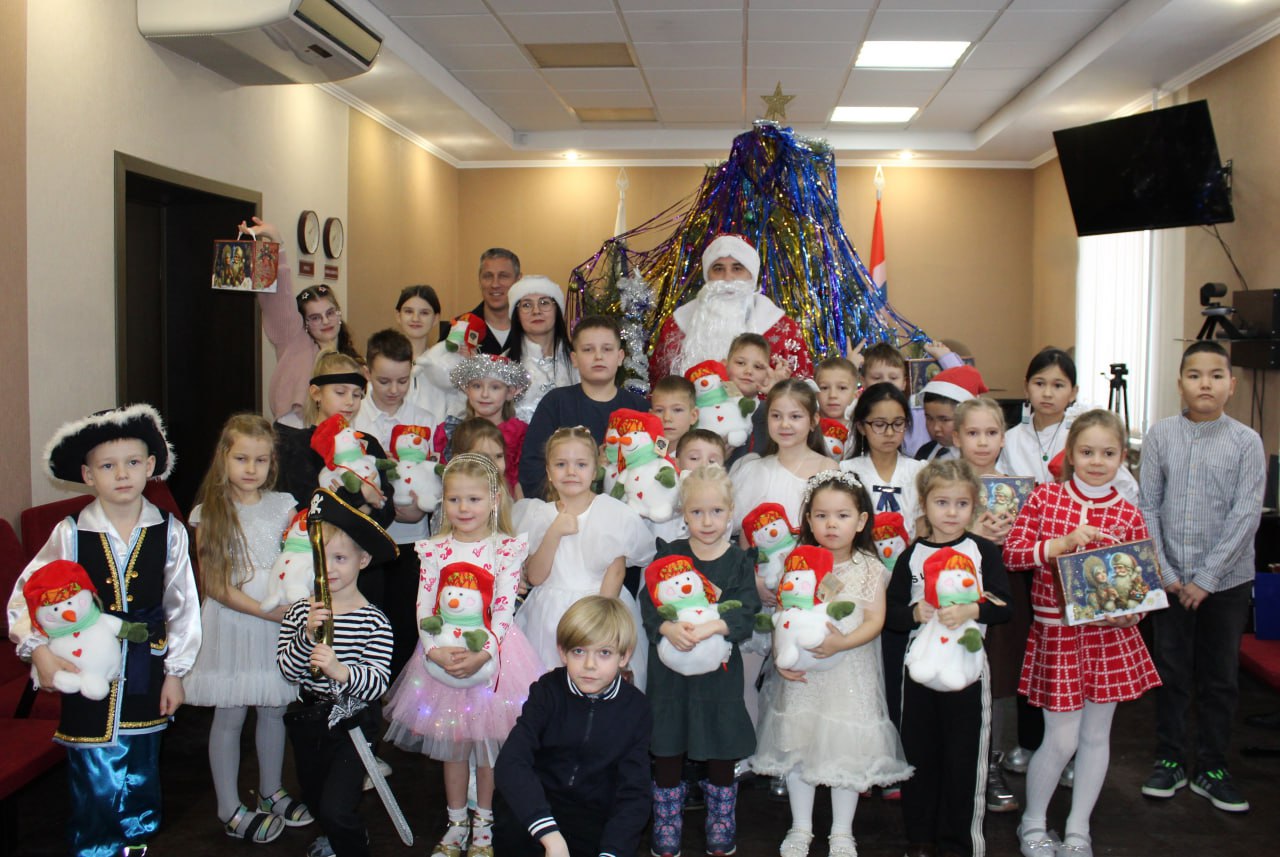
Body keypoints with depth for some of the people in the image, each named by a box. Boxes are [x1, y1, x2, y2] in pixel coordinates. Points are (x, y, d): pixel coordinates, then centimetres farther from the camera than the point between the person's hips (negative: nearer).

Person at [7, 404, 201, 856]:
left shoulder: (169, 532, -6)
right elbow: (26, 595, -2)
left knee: (141, 776, 17)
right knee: (95, 781, 3)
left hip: (145, 672, 2)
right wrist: (39, 651, -13)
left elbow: (183, 604, 1)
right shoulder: (70, 534, -10)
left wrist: (175, 671, 3)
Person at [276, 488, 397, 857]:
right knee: (314, 799, 26)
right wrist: (307, 636, -29)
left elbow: (378, 684, -24)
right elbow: (286, 668, -13)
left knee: (335, 809, -15)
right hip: (308, 720, 5)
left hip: (352, 724, -5)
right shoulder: (299, 613, -7)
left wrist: (341, 671, -41)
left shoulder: (374, 621, -17)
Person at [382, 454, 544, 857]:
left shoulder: (507, 548, -5)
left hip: (492, 653, -2)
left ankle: (482, 823, 26)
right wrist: (434, 650, -19)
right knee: (452, 744, 12)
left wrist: (483, 653, -24)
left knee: (488, 741, 8)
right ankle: (456, 823, 28)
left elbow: (503, 610, -11)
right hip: (443, 654, 2)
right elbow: (423, 608, -3)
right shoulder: (434, 549, 2)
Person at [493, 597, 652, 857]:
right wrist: (549, 834, -36)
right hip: (538, 804, -1)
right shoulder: (548, 691, -8)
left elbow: (633, 791, -7)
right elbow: (510, 762, -23)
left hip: (596, 819, 1)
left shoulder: (635, 708, -4)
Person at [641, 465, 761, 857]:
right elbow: (648, 601, -9)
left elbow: (747, 611, -13)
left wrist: (711, 627, -30)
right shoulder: (669, 554, 0)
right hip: (671, 669, 0)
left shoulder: (740, 561, -2)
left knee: (721, 757, 11)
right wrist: (668, 627, -28)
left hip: (720, 672, 0)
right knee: (667, 755, 9)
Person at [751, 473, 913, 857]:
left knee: (848, 748, 6)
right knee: (798, 745, 9)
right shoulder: (797, 563, 1)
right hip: (802, 671, 1)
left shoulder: (869, 568, -2)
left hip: (850, 670, -1)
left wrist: (843, 642, -24)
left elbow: (875, 620, -8)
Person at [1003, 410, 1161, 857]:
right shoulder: (1044, 498, -3)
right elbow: (1012, 554, -7)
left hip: (1110, 635, 2)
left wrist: (1130, 611, -13)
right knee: (1062, 738, 0)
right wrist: (1064, 543, -18)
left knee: (1096, 734, 11)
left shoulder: (1128, 515, 1)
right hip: (1056, 633, -2)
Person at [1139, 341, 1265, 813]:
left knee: (1220, 677, 9)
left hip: (1226, 580, -1)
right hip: (1170, 578, 1)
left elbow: (1246, 515, -8)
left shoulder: (1247, 442, -5)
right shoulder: (1160, 435, -1)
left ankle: (1212, 768, 24)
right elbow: (1148, 507, 0)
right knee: (1171, 671, 10)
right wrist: (1163, 572, -7)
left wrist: (1206, 578, -12)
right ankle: (1169, 760, 24)